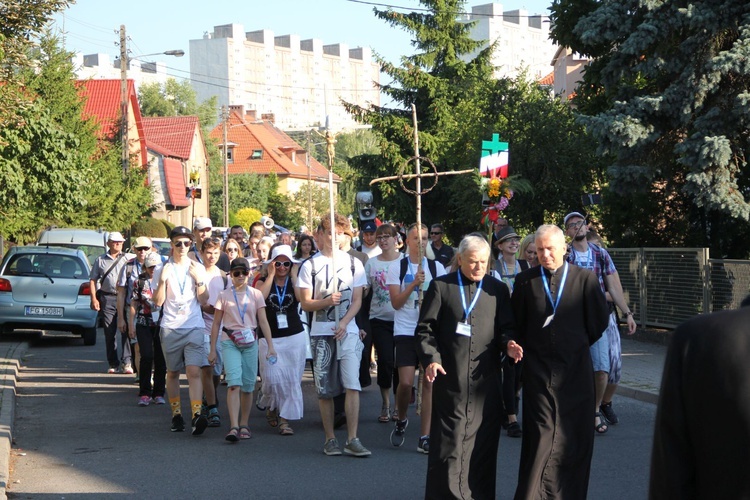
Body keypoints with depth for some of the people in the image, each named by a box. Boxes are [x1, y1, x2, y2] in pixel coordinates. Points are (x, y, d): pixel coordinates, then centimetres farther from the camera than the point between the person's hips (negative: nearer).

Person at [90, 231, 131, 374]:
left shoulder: (127, 259, 12)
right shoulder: (100, 260, 13)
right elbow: (92, 280, 12)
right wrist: (94, 298, 1)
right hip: (107, 298, 1)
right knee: (109, 333, 2)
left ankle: (126, 362, -10)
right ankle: (113, 363, 8)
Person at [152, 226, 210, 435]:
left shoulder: (198, 268, 8)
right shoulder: (164, 269, 5)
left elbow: (203, 300, 4)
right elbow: (158, 301, 1)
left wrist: (199, 279, -8)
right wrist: (162, 280, -12)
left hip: (194, 326, -1)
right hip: (170, 327, 1)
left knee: (194, 371, -14)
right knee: (172, 372, 7)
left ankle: (197, 414, -23)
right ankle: (176, 415, 17)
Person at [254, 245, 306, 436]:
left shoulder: (295, 282, 8)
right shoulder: (263, 281, 6)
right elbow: (260, 297, -18)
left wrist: (294, 277, -8)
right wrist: (271, 275, -11)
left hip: (294, 337, 1)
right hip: (270, 338, -1)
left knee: (292, 379, -2)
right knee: (272, 378, -9)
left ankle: (285, 418, 5)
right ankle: (271, 406, 21)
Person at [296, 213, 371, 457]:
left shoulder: (353, 263, 8)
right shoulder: (310, 265, 4)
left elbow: (357, 301, 5)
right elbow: (305, 303, 2)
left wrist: (344, 323, -11)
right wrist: (327, 301, -17)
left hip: (348, 331, 0)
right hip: (320, 333, 0)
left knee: (352, 384, -11)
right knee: (325, 389, 3)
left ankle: (352, 440, -11)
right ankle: (330, 439, 13)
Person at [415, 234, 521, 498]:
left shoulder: (497, 290, 13)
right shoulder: (440, 286, 6)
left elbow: (506, 327, 14)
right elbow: (425, 329, 4)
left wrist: (509, 344, -9)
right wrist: (430, 359, -10)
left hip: (486, 380, 2)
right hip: (450, 379, -2)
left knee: (483, 442, 4)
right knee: (449, 442, -2)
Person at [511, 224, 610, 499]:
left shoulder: (585, 278, -1)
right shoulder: (525, 280, 1)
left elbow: (599, 320, 6)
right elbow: (516, 324, 9)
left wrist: (578, 344, 11)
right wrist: (530, 349, 9)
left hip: (576, 369, 1)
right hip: (538, 370, -1)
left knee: (575, 438, 5)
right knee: (539, 435, -5)